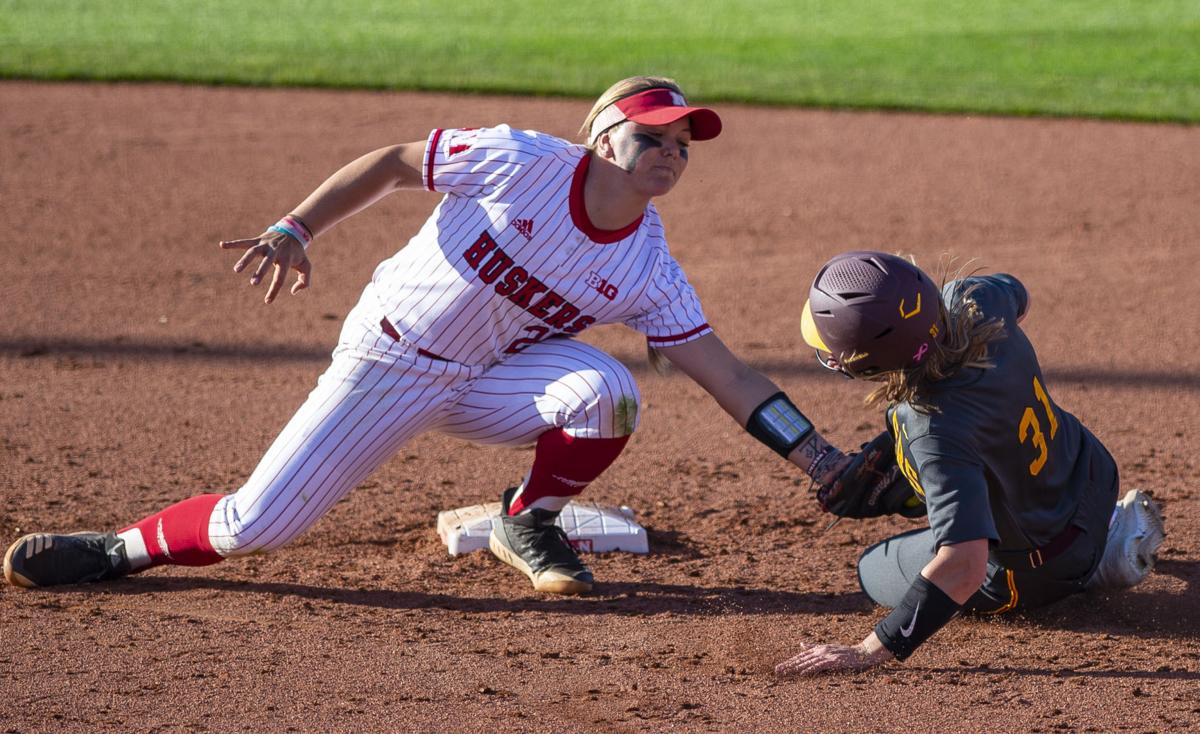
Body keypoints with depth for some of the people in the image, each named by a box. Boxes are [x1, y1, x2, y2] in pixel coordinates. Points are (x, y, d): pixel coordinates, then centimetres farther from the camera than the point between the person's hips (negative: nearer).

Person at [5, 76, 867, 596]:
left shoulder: (650, 272, -10)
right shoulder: (525, 162, -20)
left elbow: (726, 375, -11)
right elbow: (391, 163, -10)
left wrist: (825, 460, -18)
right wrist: (295, 231, -18)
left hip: (491, 378, 3)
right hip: (386, 362, -3)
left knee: (607, 389, -27)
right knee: (256, 524, -11)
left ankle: (529, 526, 0)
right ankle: (124, 547, 19)